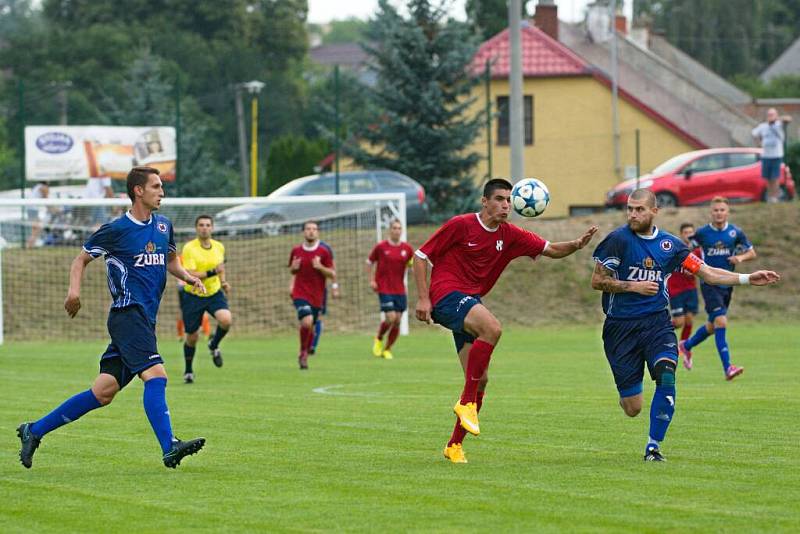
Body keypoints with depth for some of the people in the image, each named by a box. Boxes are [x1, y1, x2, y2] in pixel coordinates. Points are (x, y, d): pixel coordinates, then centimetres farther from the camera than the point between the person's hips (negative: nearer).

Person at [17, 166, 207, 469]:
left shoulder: (163, 226, 15)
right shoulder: (117, 230, -4)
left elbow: (170, 261, 30)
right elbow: (81, 259, 6)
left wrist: (187, 277, 10)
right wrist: (74, 289, -12)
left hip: (145, 320, 7)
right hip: (127, 314, -7)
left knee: (103, 392, 5)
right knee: (156, 374, -23)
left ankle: (34, 431, 14)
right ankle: (169, 448, -28)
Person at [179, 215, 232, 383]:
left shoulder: (219, 247, 1)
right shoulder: (189, 248, -15)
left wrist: (223, 282, 4)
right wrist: (211, 273, -32)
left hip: (214, 293, 3)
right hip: (193, 296, -3)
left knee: (226, 319, -25)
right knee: (192, 336, 4)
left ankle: (214, 345, 7)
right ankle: (188, 371, 29)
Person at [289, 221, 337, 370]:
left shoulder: (324, 252, -2)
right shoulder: (296, 251, 4)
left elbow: (332, 274, 0)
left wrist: (320, 267, -18)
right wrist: (293, 268, -6)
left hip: (316, 296, 1)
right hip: (300, 294, -1)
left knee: (310, 327, 9)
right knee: (307, 321, -23)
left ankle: (304, 356, 29)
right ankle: (303, 351, -4)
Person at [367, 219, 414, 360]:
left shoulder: (407, 248, 4)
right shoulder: (380, 247, -3)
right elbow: (370, 262, 8)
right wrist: (371, 280, -1)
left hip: (400, 290, 4)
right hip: (384, 289, -4)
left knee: (397, 321, 0)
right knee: (390, 318, -15)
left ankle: (387, 349, 15)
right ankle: (378, 339, 15)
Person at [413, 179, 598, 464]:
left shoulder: (509, 235, 9)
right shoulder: (460, 225, -6)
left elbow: (551, 250, 9)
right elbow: (420, 256, -3)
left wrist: (577, 244, -12)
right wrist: (423, 298, -12)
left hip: (470, 303, 7)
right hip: (447, 296, -7)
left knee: (480, 379, 2)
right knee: (493, 328, -34)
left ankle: (455, 445, 15)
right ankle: (466, 402, -25)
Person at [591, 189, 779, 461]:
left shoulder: (670, 244, 6)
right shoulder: (618, 240, -6)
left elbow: (707, 273, 9)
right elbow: (597, 281, -5)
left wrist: (747, 278, 1)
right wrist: (634, 286, -13)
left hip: (656, 322, 3)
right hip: (620, 326, -3)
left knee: (666, 375, -26)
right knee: (632, 409, -4)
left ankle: (653, 447, -11)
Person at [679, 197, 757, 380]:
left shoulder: (736, 232, 2)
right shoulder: (702, 233, -3)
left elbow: (752, 253, 10)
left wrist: (741, 257, -11)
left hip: (727, 283, 4)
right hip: (709, 283, -4)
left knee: (712, 326, 15)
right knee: (721, 322, -19)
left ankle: (687, 345, 43)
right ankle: (727, 368, -24)